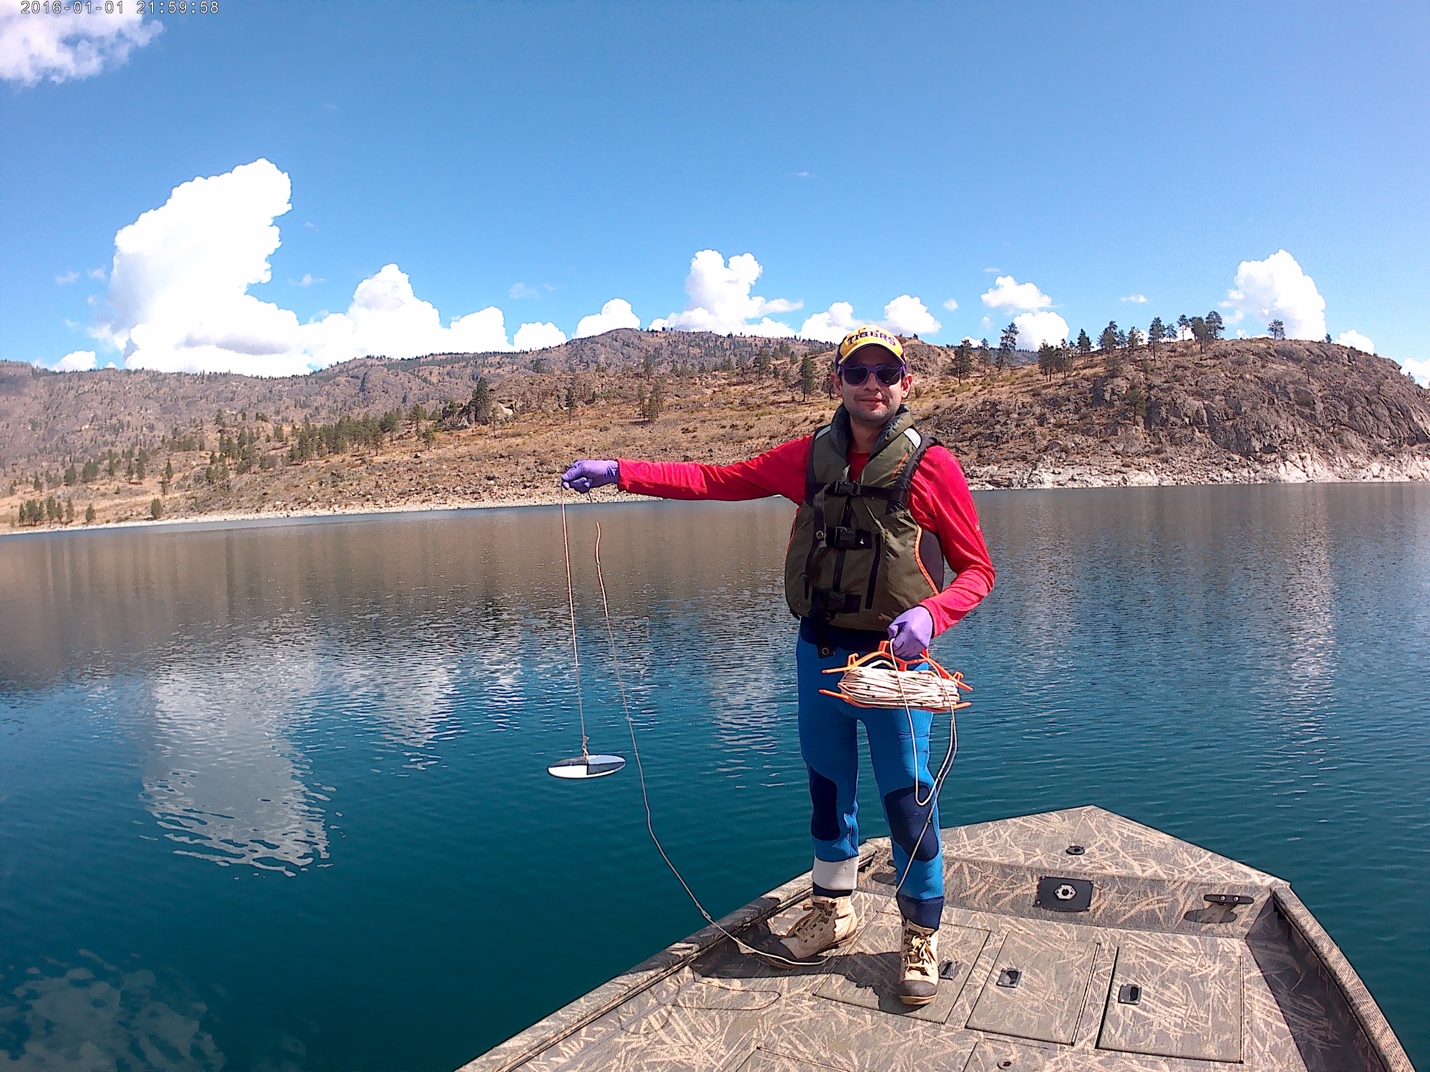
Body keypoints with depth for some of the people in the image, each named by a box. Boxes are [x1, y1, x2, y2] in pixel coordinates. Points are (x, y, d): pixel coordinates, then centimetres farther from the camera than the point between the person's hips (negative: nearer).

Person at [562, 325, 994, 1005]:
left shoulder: (931, 465, -9)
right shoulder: (810, 456, 2)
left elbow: (976, 570, -6)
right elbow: (717, 481, 6)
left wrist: (930, 614, -26)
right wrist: (617, 471, 1)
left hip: (894, 657, -4)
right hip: (818, 650, 4)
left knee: (908, 798, 2)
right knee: (827, 786, 17)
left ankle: (922, 936, 24)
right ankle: (833, 911, 38)